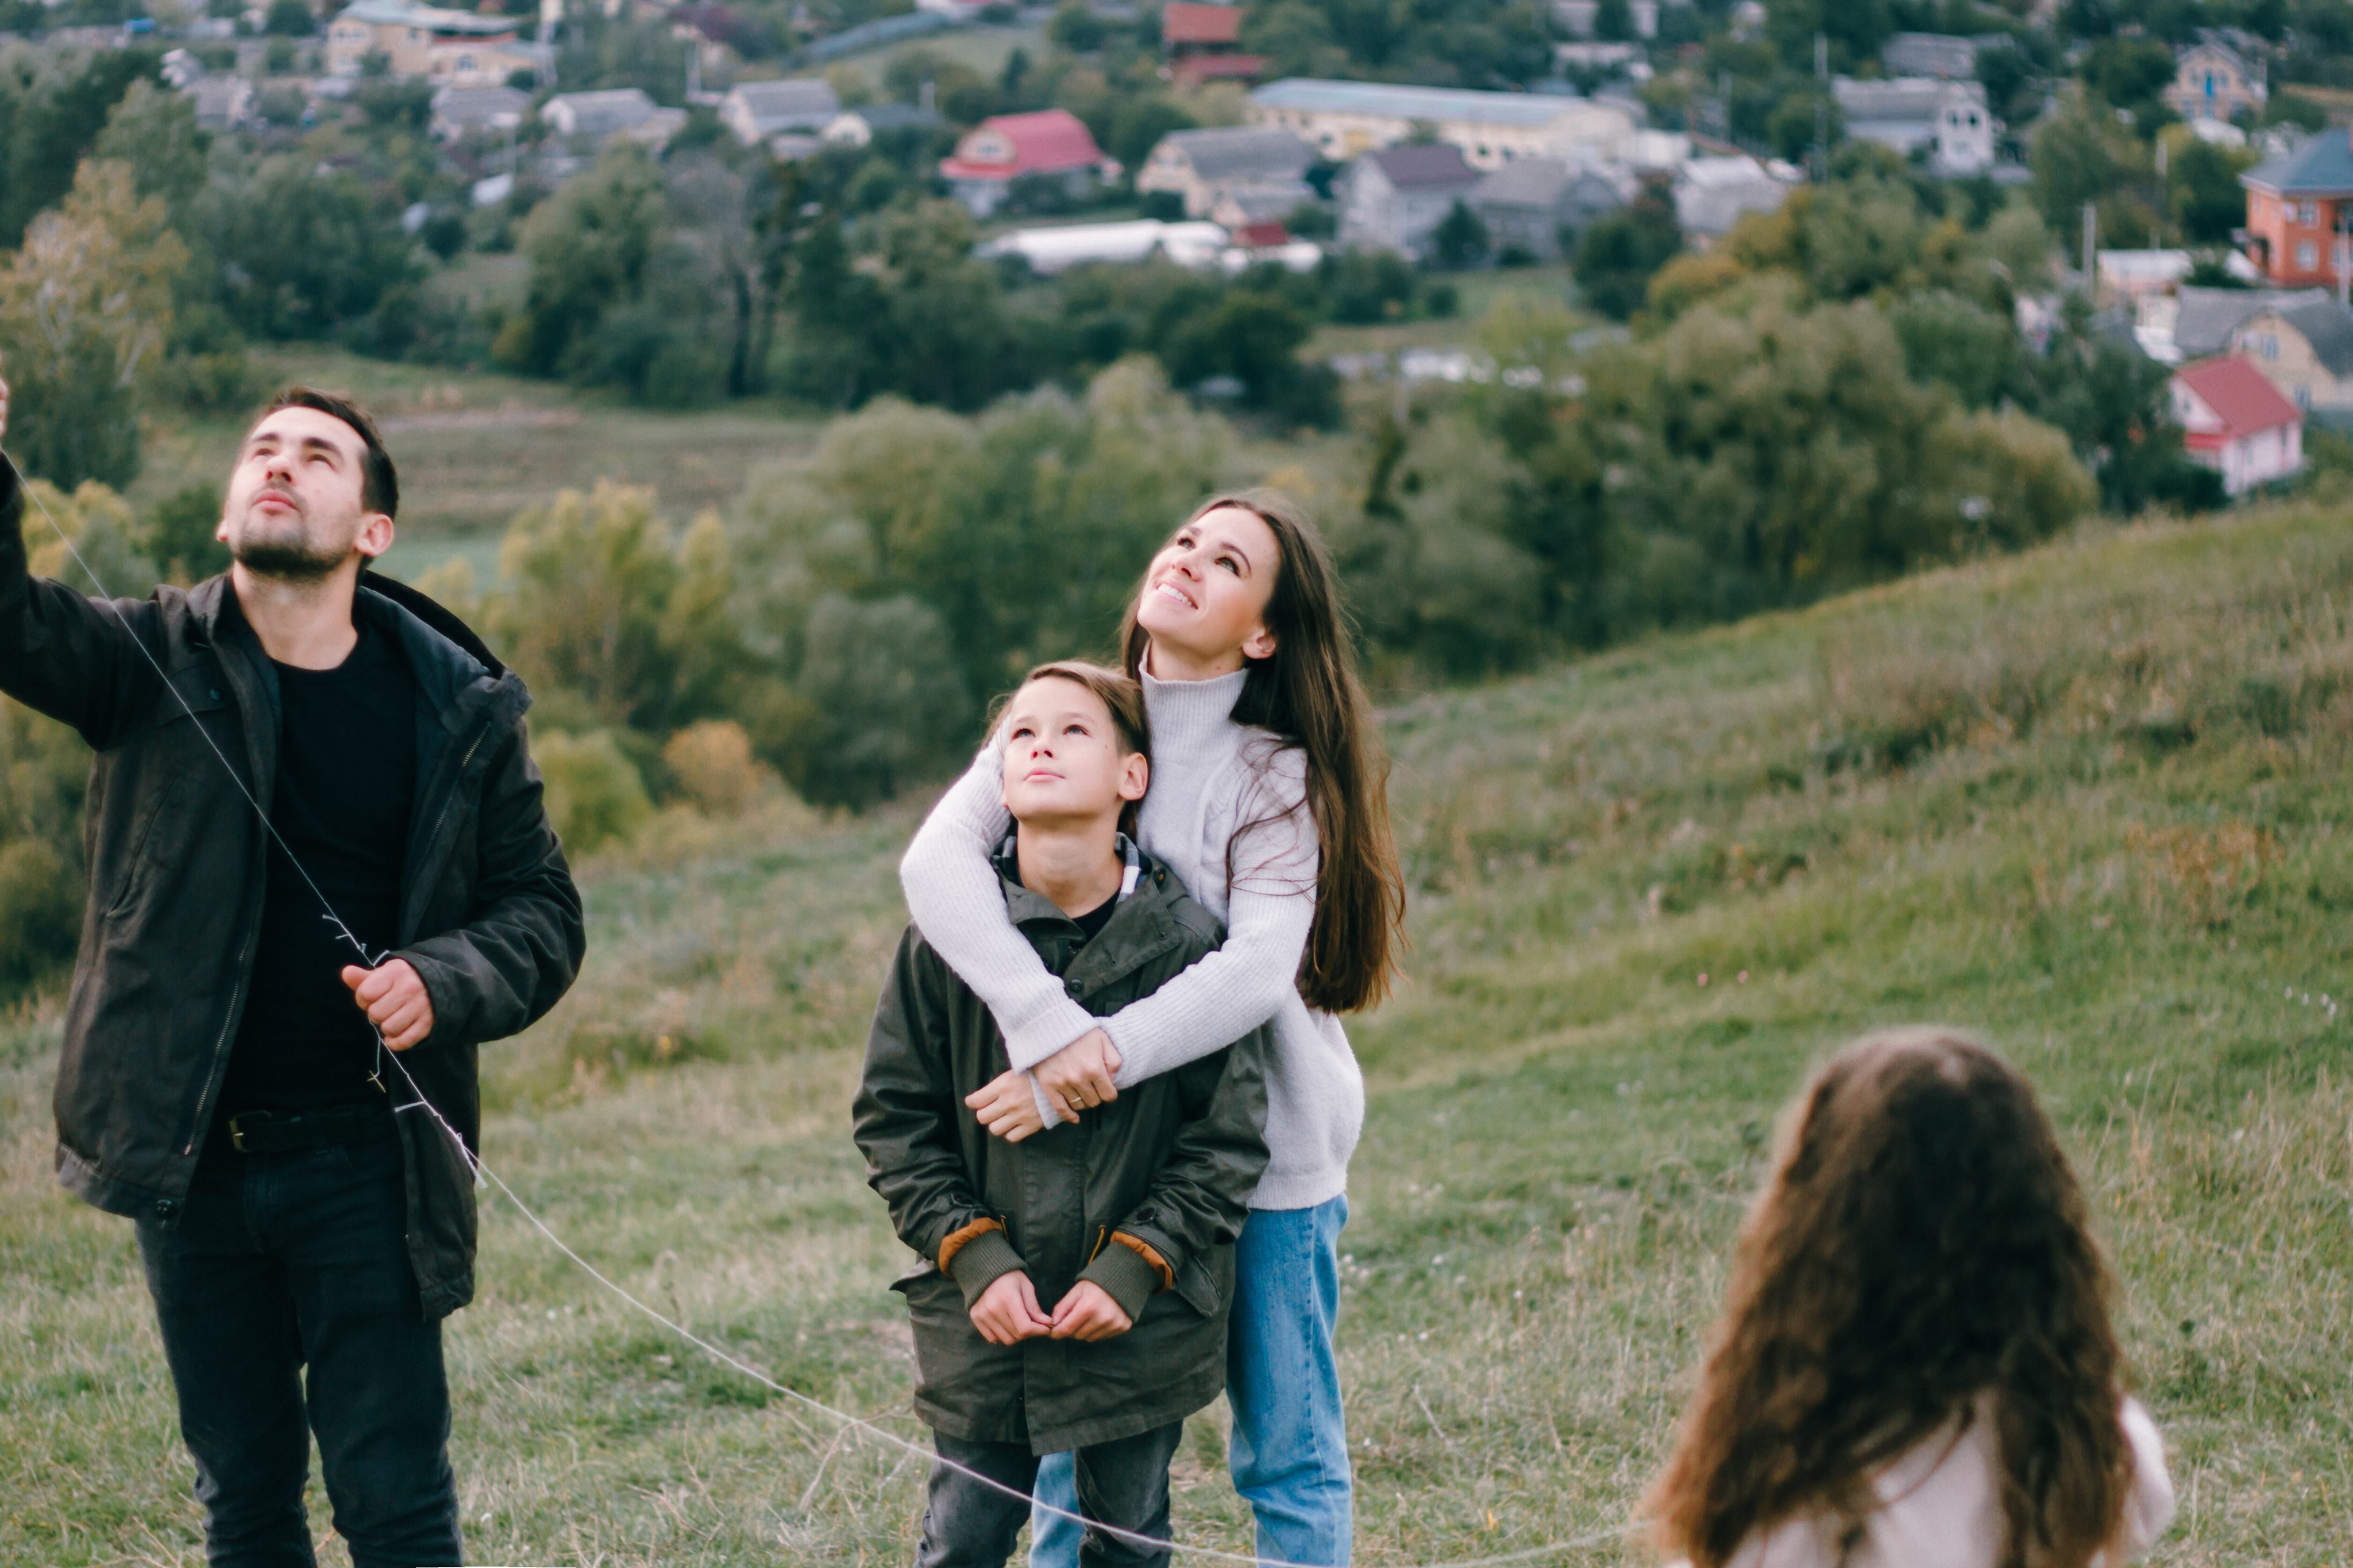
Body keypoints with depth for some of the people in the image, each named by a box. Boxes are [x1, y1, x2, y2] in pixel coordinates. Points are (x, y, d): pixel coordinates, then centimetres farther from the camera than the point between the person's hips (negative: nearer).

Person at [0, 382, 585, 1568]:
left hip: (366, 1166, -1)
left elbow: (542, 912, 5)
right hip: (190, 1158, 1)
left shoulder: (460, 710, 0)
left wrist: (445, 982, -16)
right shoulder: (155, 663, -1)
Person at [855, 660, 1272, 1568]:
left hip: (1142, 1322, -1)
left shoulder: (1186, 941, -10)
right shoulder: (947, 939, -7)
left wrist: (1135, 1266, -13)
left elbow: (1229, 1137, -5)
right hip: (984, 1320, 1)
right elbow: (893, 1119, 0)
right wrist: (972, 1255, -9)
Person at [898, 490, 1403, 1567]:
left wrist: (1102, 1059, -30)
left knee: (1289, 1457, 6)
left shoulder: (1278, 773, -7)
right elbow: (936, 860, -17)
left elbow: (1258, 968, -21)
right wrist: (1044, 1024, -30)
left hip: (1266, 1153, -2)